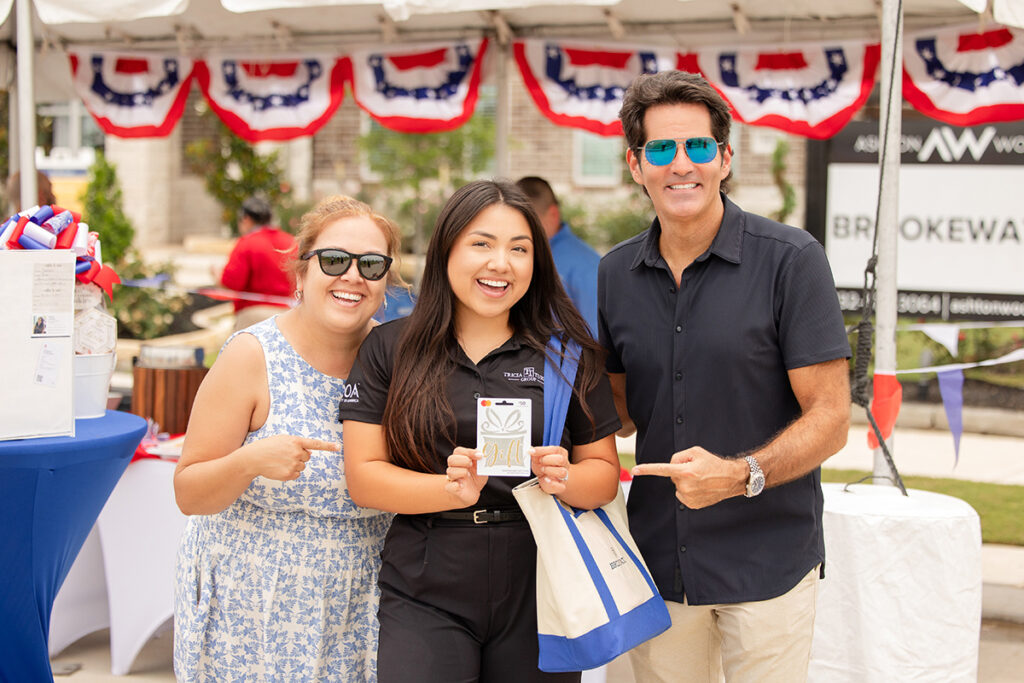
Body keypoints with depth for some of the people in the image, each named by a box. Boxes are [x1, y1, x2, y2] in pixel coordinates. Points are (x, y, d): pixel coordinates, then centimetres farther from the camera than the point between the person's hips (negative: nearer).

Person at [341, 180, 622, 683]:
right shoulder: (389, 350, 2)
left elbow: (604, 472, 7)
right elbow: (363, 477, -3)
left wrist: (564, 479, -15)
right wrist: (453, 490, -18)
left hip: (538, 596, 1)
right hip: (426, 598, -1)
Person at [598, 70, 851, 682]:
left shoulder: (790, 260, -10)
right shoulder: (614, 275, 5)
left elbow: (830, 418, -10)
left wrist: (741, 474, -25)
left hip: (768, 558, -4)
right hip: (659, 560, 4)